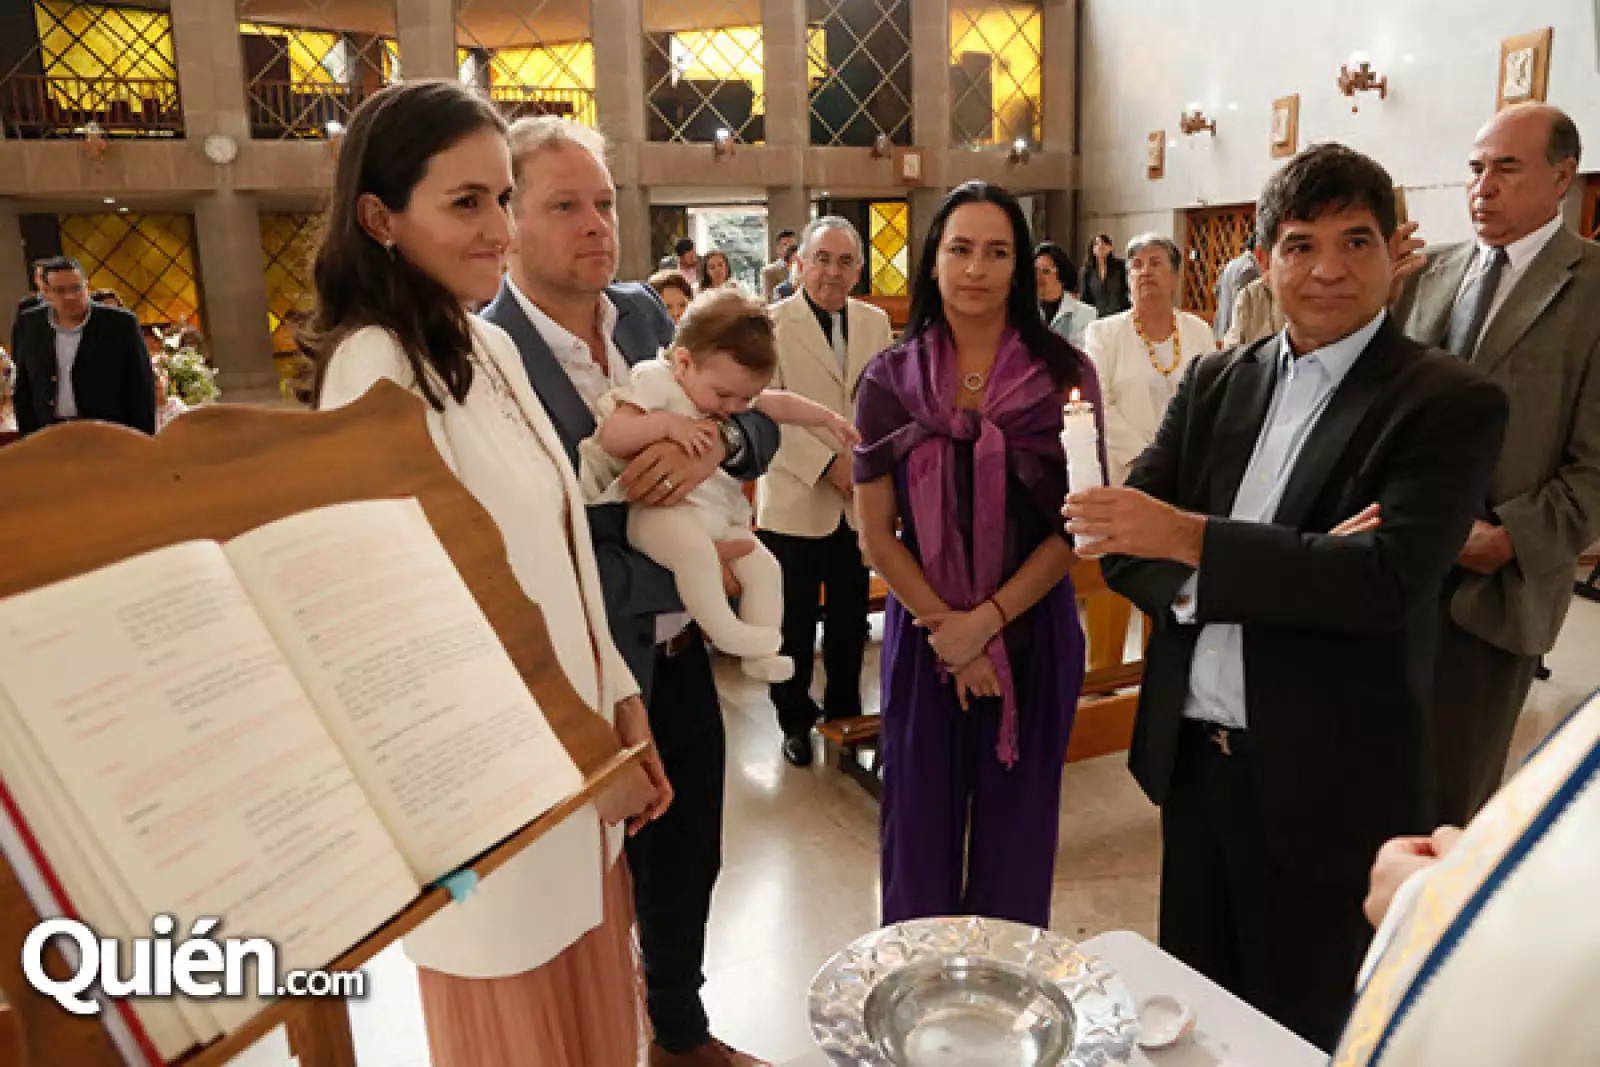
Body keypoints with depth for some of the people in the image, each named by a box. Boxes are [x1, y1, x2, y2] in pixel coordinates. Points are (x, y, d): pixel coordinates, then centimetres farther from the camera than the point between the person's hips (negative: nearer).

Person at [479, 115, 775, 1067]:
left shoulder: (645, 312, 1)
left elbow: (762, 424, 3)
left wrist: (715, 438, -19)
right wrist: (682, 569, -19)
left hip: (680, 655, 7)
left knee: (689, 863, 24)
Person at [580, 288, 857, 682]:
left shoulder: (736, 387, 13)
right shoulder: (655, 380, -9)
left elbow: (780, 405, 26)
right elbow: (611, 438, -16)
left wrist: (828, 418, 25)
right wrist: (666, 422, -26)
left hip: (720, 513, 8)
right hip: (663, 509, -8)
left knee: (765, 567, -2)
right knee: (696, 546, -37)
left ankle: (761, 653, 6)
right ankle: (727, 633, -23)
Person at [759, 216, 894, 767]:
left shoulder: (876, 322, 8)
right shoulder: (772, 324, -8)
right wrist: (828, 464, -18)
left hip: (861, 499, 4)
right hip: (796, 500, -4)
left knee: (850, 618, 14)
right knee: (796, 623, 9)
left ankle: (844, 710, 32)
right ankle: (795, 719, 26)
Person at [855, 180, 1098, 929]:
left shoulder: (1063, 375, -3)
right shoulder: (890, 380, -1)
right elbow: (876, 531, -2)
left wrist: (987, 620, -13)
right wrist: (947, 627, -9)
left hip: (1032, 630, 0)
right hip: (922, 634, 1)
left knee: (1016, 828, 13)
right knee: (922, 826, 12)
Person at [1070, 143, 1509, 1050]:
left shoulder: (1450, 404, -8)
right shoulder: (1218, 382, 5)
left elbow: (1387, 580, -22)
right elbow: (1124, 540, -3)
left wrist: (1193, 540, -26)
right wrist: (1282, 568, -19)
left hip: (1322, 782, -4)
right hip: (1192, 754, 4)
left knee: (1298, 1032, 16)